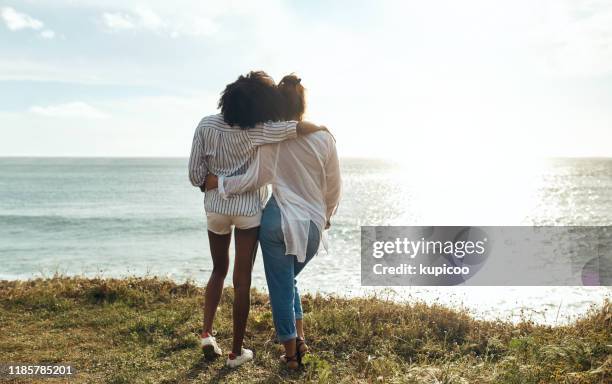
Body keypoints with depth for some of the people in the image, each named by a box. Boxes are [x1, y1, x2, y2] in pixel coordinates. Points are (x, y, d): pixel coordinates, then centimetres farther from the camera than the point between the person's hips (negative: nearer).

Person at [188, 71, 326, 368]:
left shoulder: (206, 125, -8)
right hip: (248, 209, -3)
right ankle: (237, 352, 13)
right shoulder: (257, 130, -17)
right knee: (242, 280, 6)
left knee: (219, 270, 24)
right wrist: (323, 129, 1)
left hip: (216, 206, 3)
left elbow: (195, 174, -6)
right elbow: (303, 127, -21)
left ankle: (207, 332, 10)